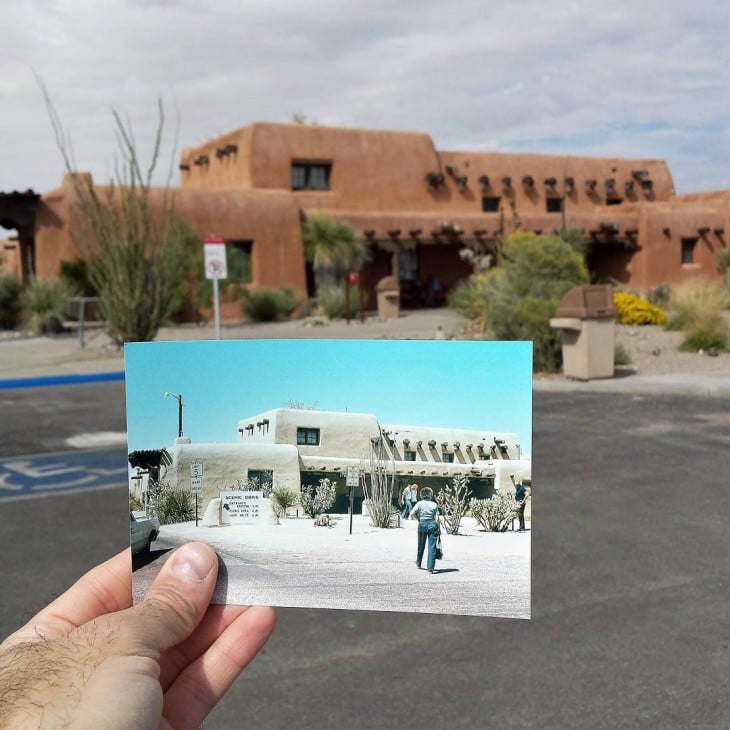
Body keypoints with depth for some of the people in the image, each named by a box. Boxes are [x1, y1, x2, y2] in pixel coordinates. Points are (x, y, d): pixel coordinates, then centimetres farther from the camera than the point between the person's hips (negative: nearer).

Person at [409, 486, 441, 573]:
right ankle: (431, 567, -7)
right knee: (432, 547, -1)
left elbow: (412, 514, -12)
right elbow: (437, 518, -3)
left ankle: (418, 563, 38)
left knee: (421, 545, 19)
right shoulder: (434, 504, 1)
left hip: (422, 524, 1)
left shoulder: (420, 503, -1)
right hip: (432, 525, 0)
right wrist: (438, 528, 4)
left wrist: (418, 519, 3)